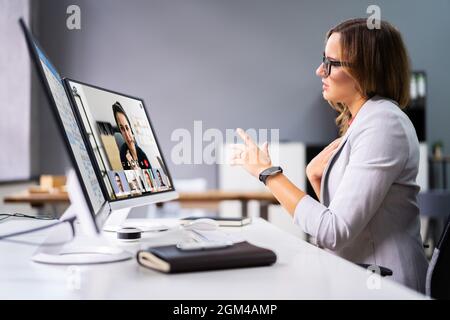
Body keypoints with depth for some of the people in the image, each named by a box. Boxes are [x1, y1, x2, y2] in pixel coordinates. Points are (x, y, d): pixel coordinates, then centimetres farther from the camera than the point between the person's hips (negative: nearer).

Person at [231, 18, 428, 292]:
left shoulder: (382, 124, -17)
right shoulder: (361, 120, 11)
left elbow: (334, 232, -22)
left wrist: (269, 173, -16)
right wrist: (316, 177, -2)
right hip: (358, 276, 8)